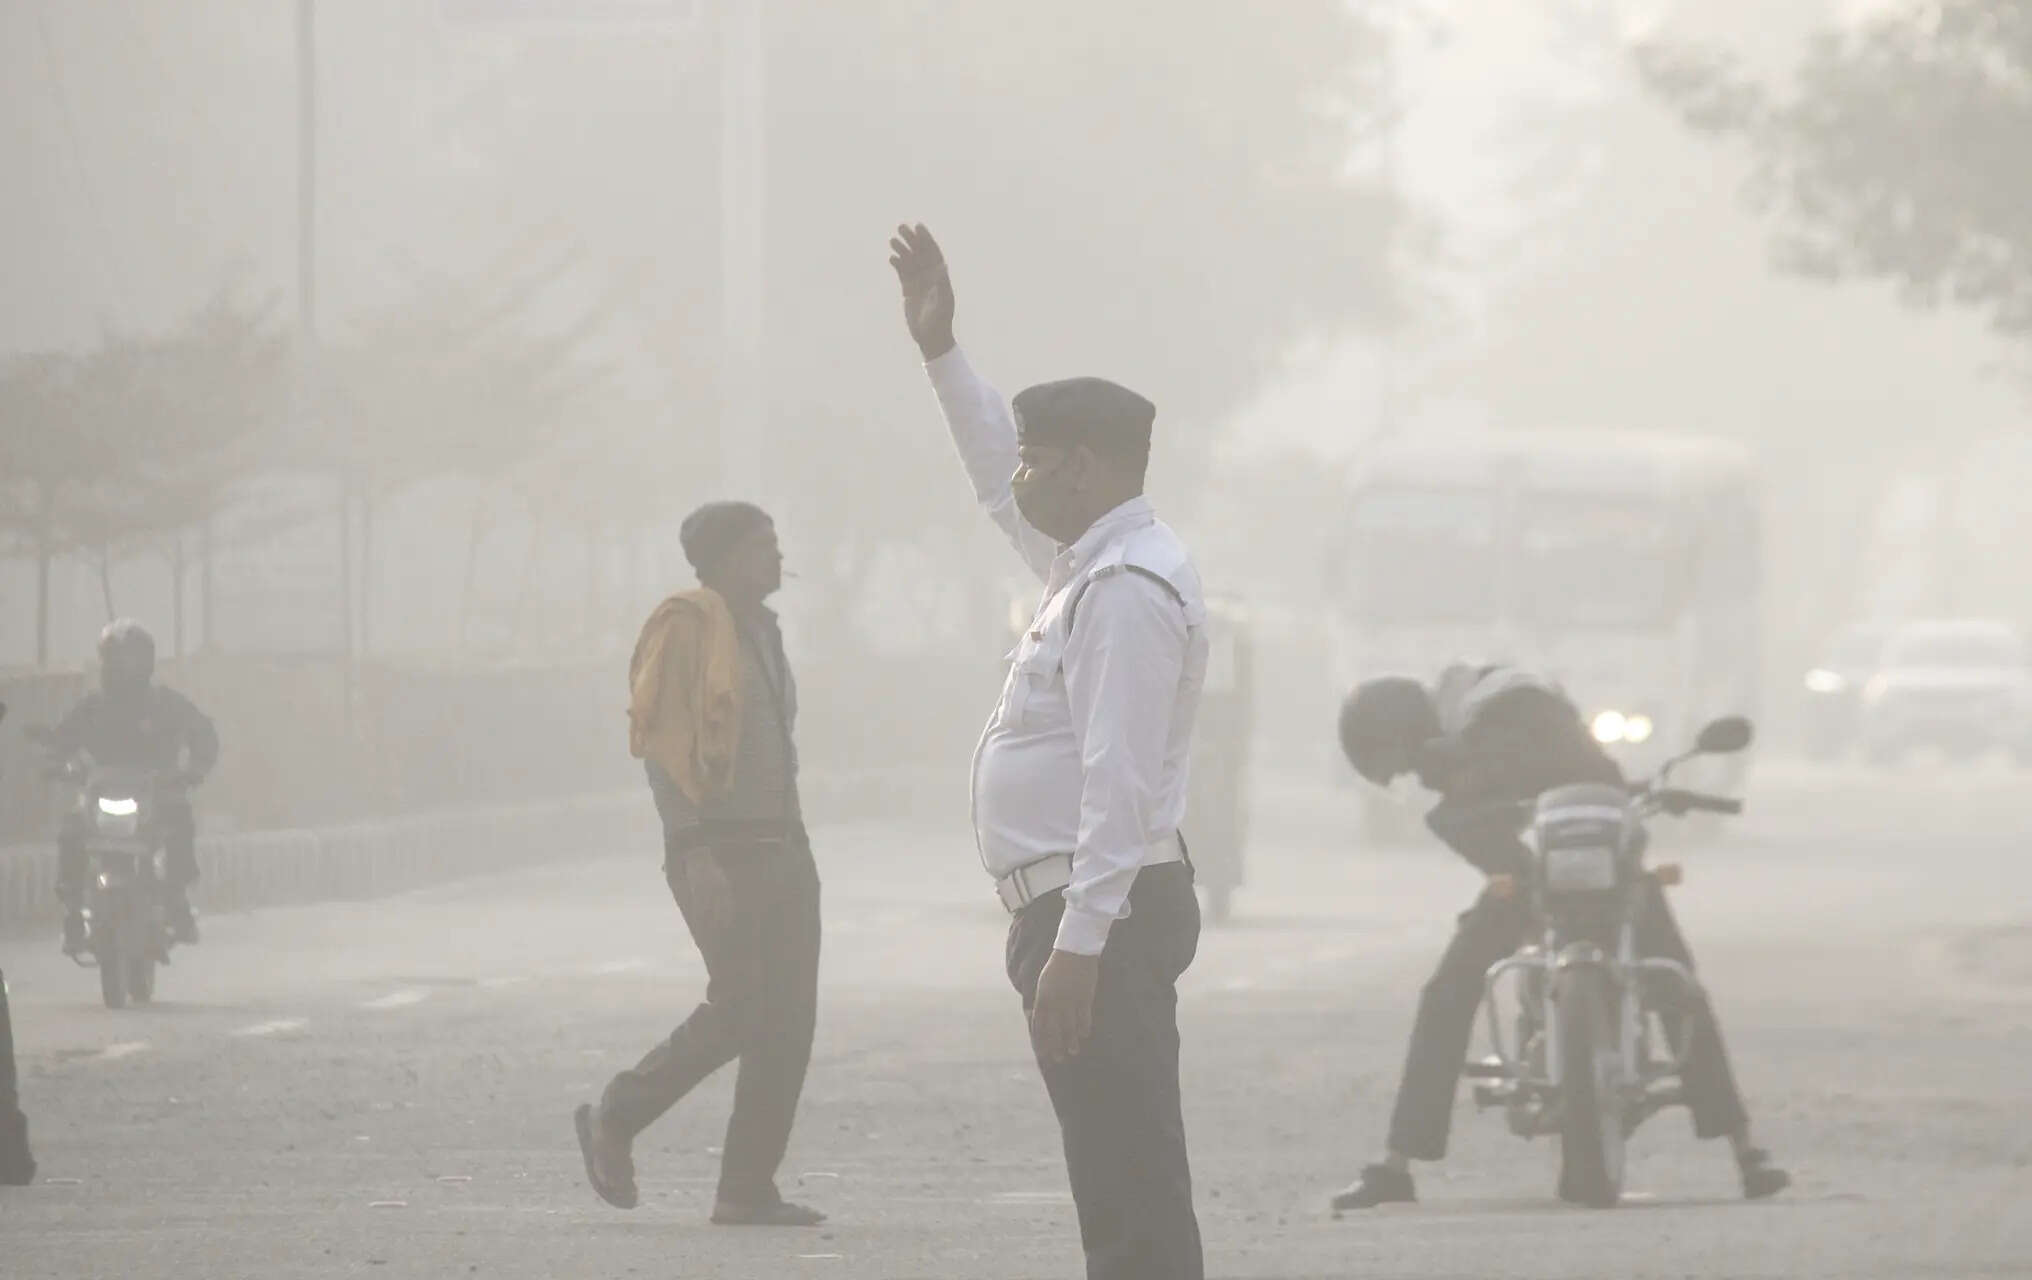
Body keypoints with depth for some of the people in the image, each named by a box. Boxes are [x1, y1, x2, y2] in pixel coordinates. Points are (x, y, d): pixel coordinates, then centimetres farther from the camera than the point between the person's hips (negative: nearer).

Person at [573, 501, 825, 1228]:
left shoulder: (761, 629, 18)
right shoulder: (687, 624, -8)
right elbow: (657, 739, -14)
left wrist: (792, 840, 18)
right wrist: (695, 850, -20)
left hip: (779, 847, 8)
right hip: (719, 846, -8)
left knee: (788, 1019, 1)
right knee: (738, 1009, -13)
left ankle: (748, 1191, 4)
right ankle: (614, 1122, 5)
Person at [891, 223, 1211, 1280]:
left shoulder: (1128, 589, -15)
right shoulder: (1088, 559, 16)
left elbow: (1119, 781, -22)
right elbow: (1002, 489, 37)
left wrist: (1078, 945, -26)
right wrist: (940, 354, 39)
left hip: (1101, 914, -11)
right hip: (1074, 913, 11)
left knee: (1130, 1186, -12)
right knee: (1124, 1189, 10)